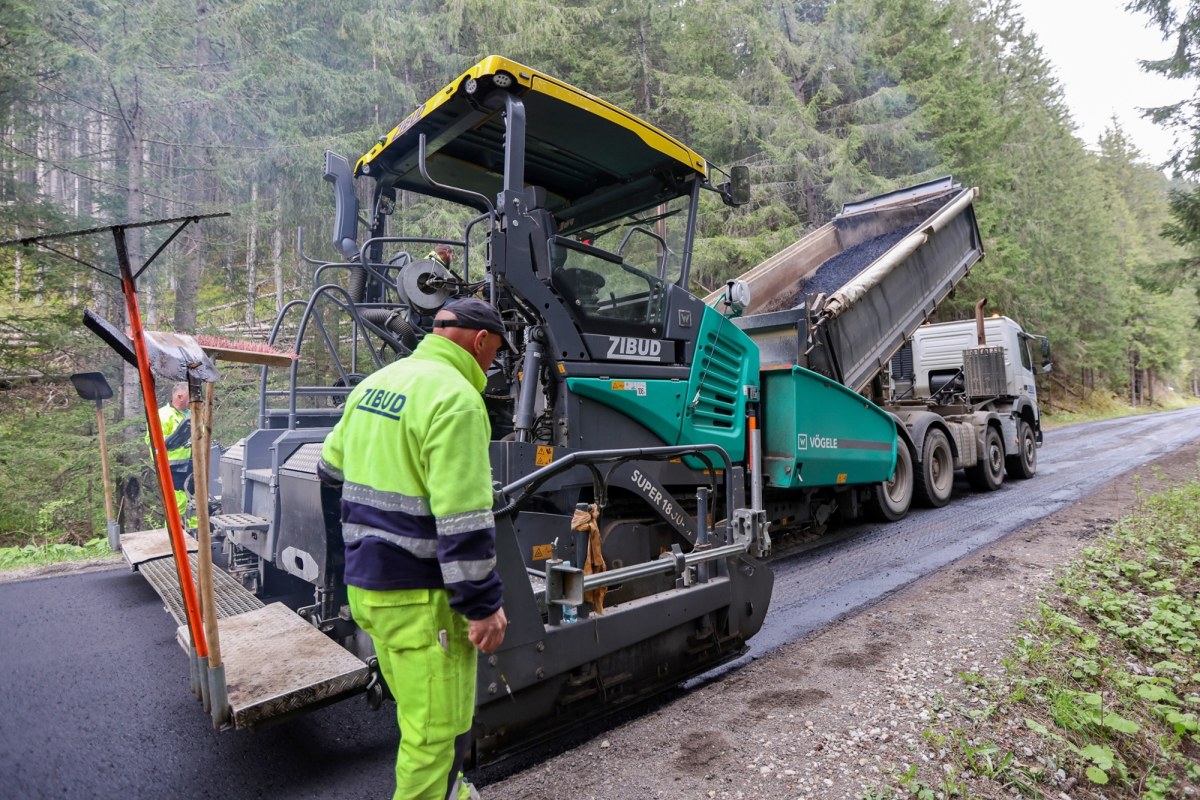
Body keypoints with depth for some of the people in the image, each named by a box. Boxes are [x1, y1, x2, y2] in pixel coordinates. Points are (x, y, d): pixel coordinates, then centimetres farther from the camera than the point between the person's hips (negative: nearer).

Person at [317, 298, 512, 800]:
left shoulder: (375, 382, 8)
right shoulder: (455, 398, -20)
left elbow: (331, 466, 20)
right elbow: (463, 521, -24)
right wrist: (484, 605, -16)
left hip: (366, 583, 10)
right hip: (419, 596, -9)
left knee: (419, 710, 26)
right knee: (437, 727, 8)